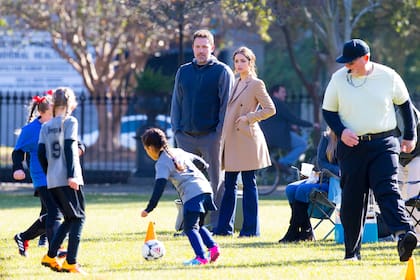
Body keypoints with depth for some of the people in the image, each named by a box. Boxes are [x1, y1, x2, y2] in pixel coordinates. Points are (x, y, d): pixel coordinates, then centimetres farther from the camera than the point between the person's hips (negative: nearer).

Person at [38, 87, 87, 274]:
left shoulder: (46, 127, 12)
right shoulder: (70, 122, -4)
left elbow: (41, 153, 9)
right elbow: (69, 148, -13)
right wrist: (72, 175, -16)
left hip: (52, 181, 7)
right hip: (69, 180, -7)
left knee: (70, 218, 17)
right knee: (78, 218, -2)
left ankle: (50, 257, 10)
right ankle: (70, 262, -12)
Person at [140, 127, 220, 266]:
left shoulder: (162, 164, -1)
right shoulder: (179, 152, 22)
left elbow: (159, 187, -12)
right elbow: (196, 159, 36)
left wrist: (149, 209, -13)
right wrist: (205, 165, 59)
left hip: (192, 195, -8)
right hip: (206, 189, 8)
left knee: (190, 228, -6)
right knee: (198, 226, 22)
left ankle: (201, 257, -19)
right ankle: (213, 247, 7)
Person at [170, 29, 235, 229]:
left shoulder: (222, 72, 1)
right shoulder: (183, 72, 14)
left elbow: (226, 104, -3)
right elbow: (176, 102, 17)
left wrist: (220, 132, -11)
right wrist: (176, 129, 5)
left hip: (211, 136, -4)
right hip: (186, 136, 4)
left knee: (215, 181, 0)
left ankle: (216, 224, 2)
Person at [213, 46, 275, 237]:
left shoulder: (256, 85, -5)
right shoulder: (236, 83, 16)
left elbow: (270, 109, -9)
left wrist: (249, 118, -13)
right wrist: (223, 136, 12)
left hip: (247, 140, -8)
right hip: (231, 139, 8)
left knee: (249, 184, -5)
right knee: (229, 184, 9)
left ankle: (250, 228, -2)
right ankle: (225, 227, 13)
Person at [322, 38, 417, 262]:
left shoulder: (388, 76, -1)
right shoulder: (339, 79, 1)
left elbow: (404, 103, 12)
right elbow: (328, 110, 9)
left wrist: (409, 136, 13)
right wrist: (341, 131, -9)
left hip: (383, 145, -2)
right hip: (351, 145, 2)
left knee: (388, 191, -19)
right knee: (352, 199, 2)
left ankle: (403, 234, -36)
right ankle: (352, 251, 13)